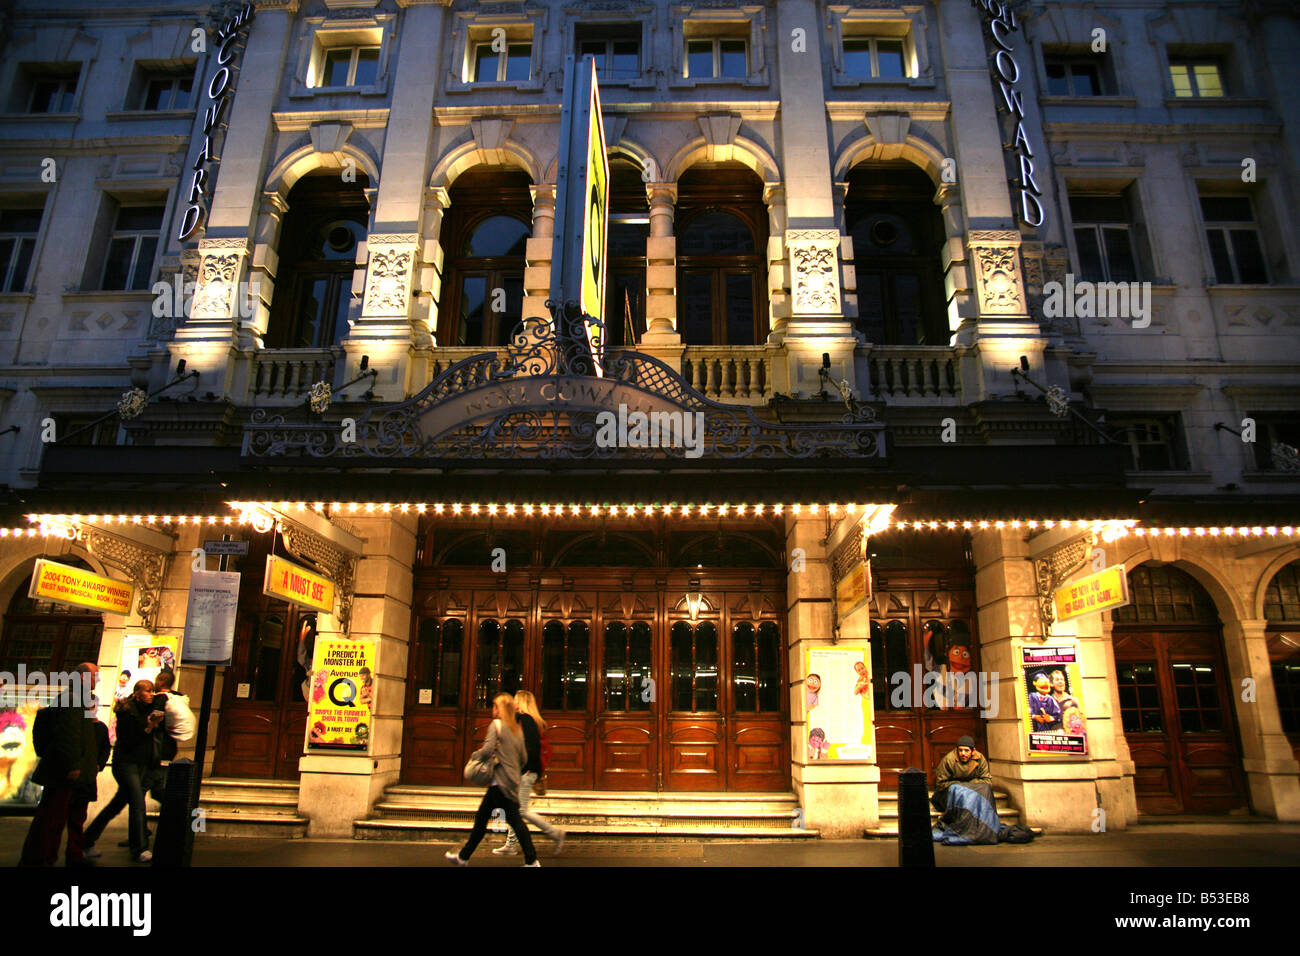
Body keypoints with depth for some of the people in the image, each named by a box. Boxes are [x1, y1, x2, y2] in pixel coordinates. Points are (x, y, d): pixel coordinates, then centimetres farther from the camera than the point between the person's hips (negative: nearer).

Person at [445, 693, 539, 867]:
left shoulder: (496, 724, -7)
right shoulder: (517, 729, 14)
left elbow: (488, 750, -18)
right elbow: (524, 759, 14)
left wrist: (474, 756, 0)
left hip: (500, 781, -8)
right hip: (512, 782, 8)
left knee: (515, 820, -3)